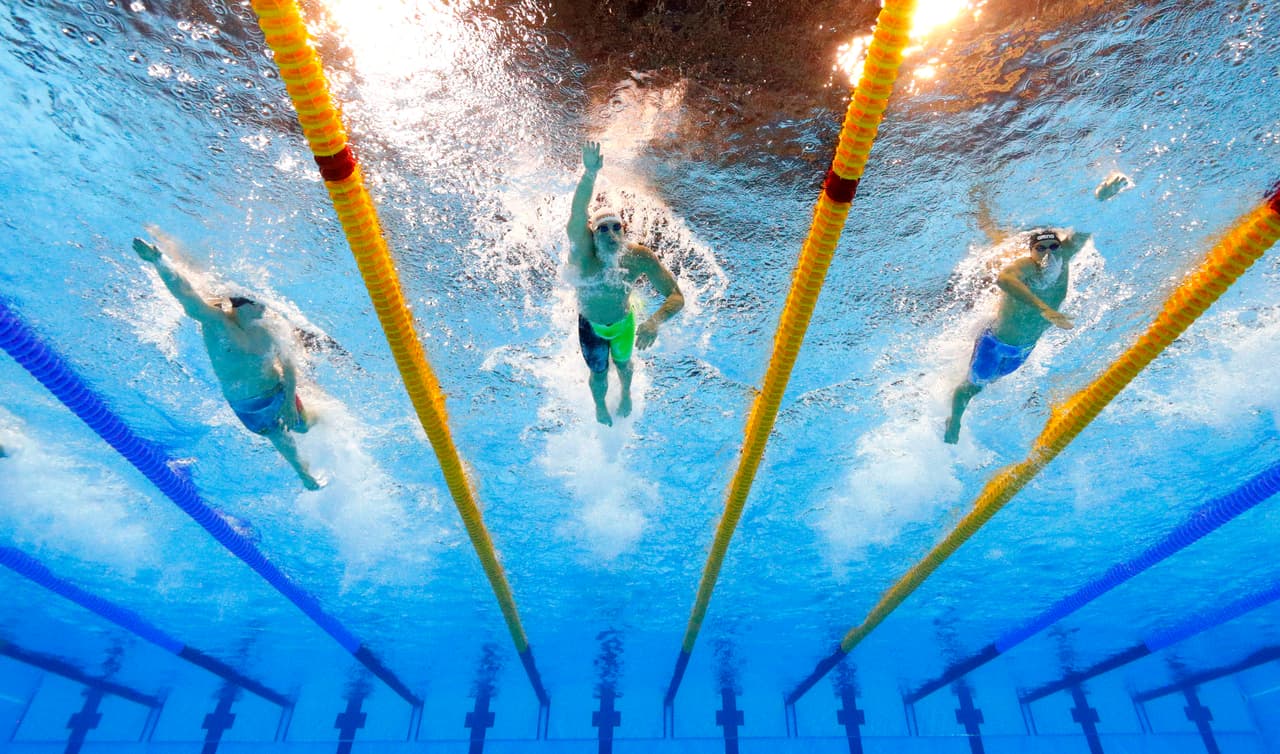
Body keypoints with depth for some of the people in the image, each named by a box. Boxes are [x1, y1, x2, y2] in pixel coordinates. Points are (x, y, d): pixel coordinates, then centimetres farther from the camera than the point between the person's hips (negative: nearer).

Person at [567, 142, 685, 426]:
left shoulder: (640, 257, -33)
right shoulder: (583, 255, -38)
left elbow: (676, 296, -34)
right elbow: (578, 214, -58)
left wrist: (655, 321, -55)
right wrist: (590, 173, -77)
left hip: (624, 320, 1)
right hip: (591, 325, -1)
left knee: (622, 362, 27)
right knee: (599, 373, 18)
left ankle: (626, 395, 64)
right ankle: (600, 407, 55)